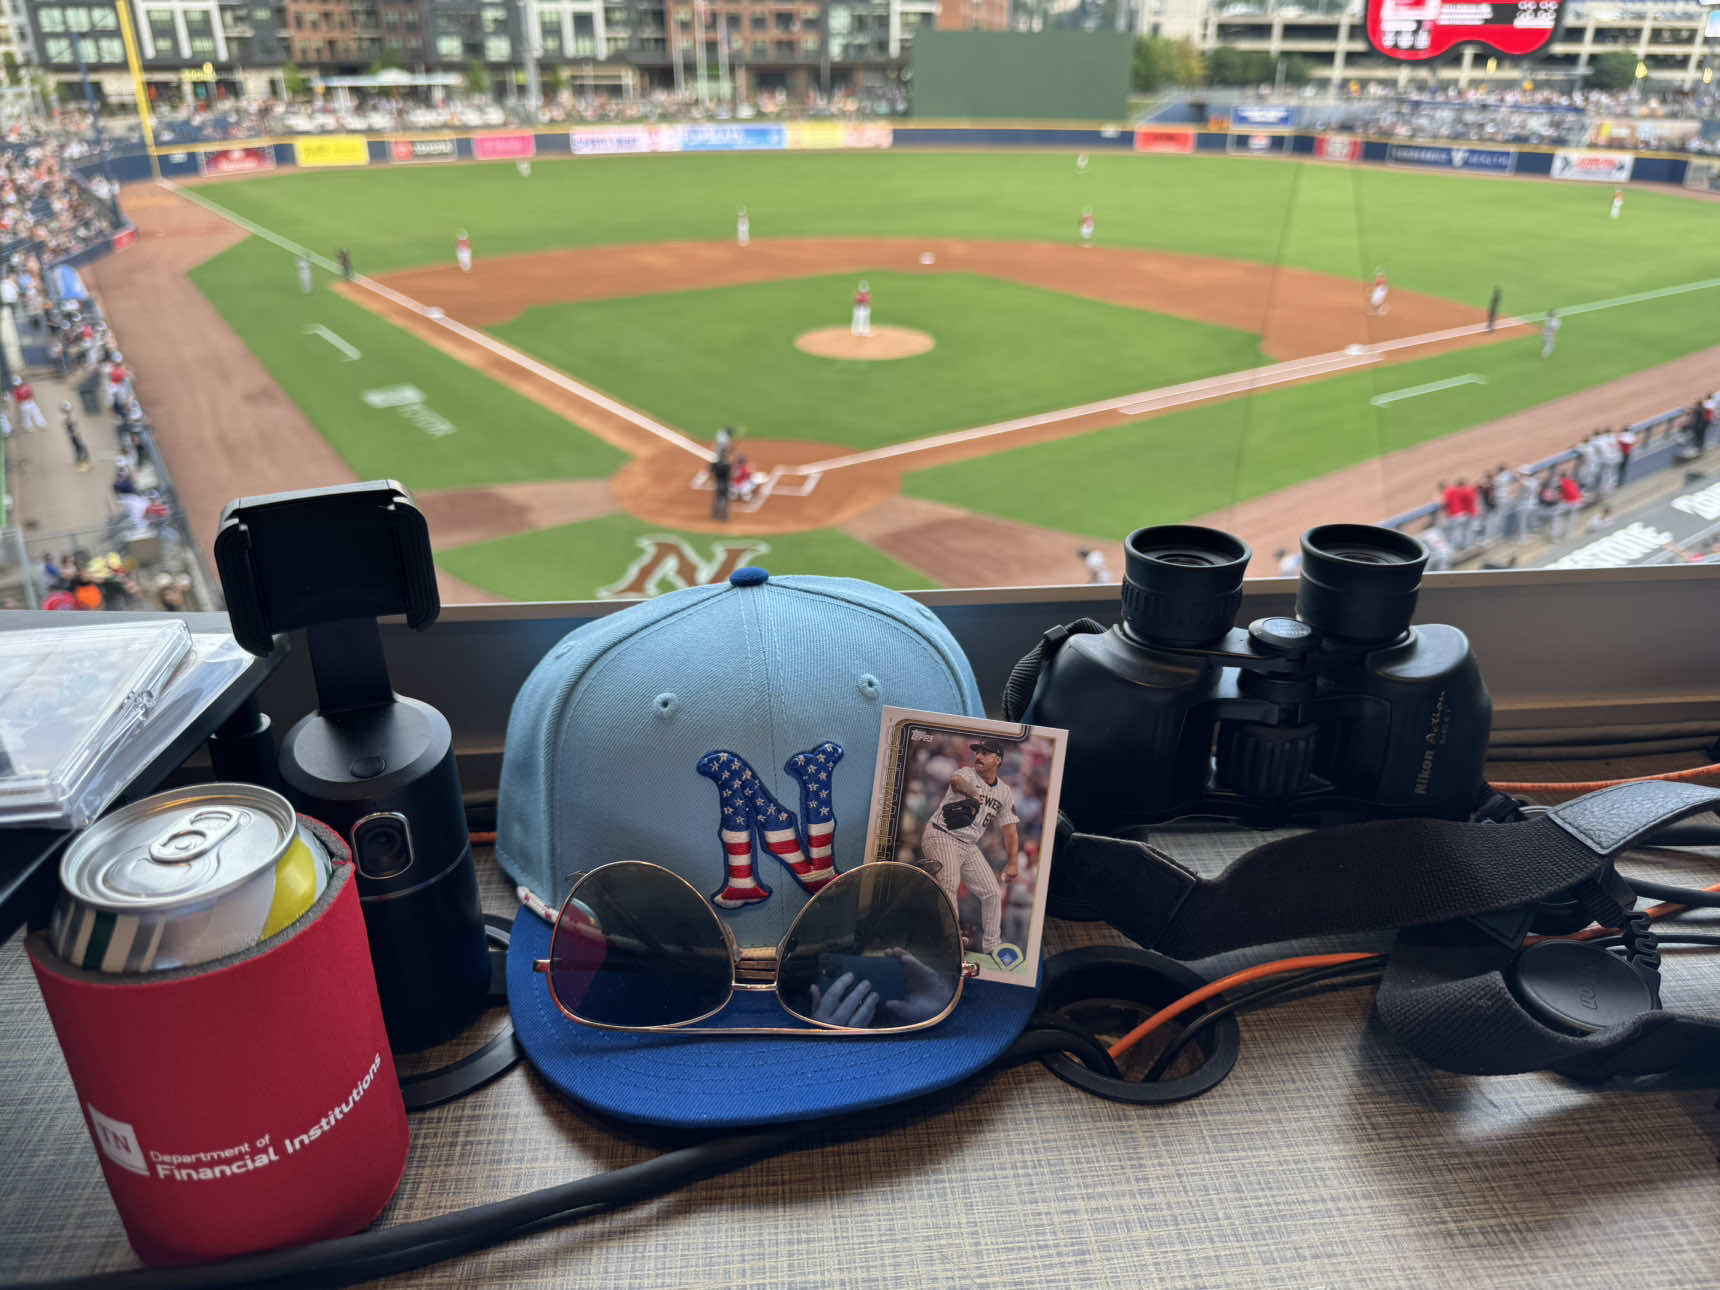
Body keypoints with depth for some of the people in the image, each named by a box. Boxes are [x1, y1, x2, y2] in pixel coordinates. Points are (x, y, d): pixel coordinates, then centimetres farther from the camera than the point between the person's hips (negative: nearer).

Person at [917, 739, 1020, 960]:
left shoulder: (1005, 792, 9)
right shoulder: (967, 774, -6)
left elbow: (1010, 830, 9)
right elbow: (955, 781, -32)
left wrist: (1013, 864, 2)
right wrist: (974, 794, -44)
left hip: (969, 846, 6)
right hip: (941, 836, -6)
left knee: (992, 892, 6)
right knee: (949, 883, -27)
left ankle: (991, 946, 19)